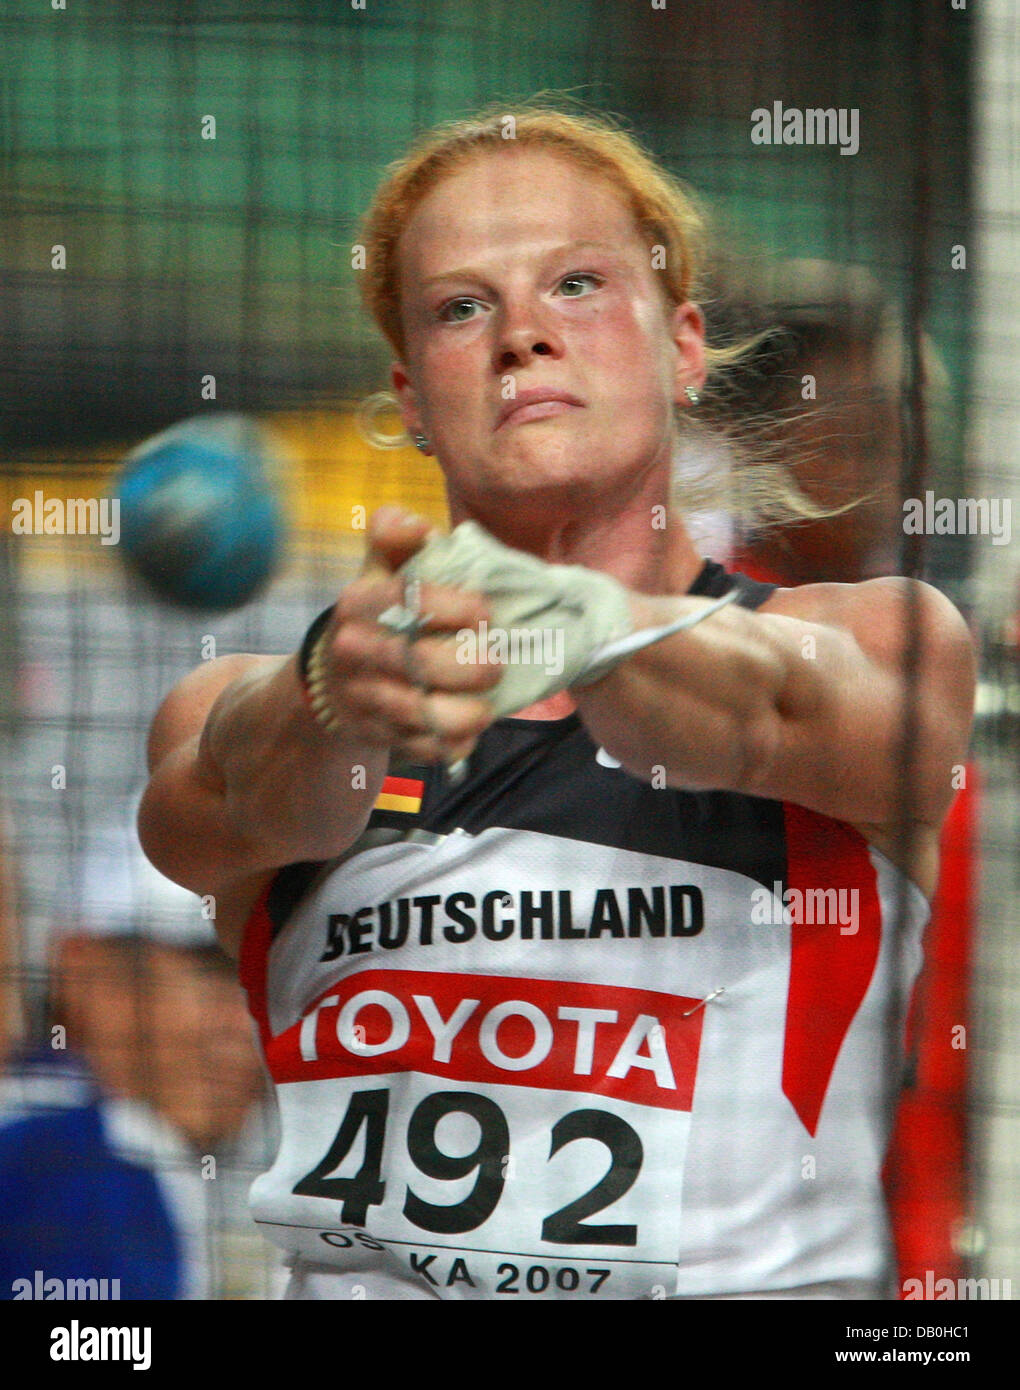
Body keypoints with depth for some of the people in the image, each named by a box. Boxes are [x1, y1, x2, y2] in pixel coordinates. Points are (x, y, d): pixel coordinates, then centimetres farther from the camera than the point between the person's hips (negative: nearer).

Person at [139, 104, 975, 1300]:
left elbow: (761, 716, -13)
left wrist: (572, 624, -32)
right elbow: (223, 805, -9)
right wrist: (339, 698, -30)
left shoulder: (879, 646, 8)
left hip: (762, 1274, -1)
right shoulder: (245, 709, 12)